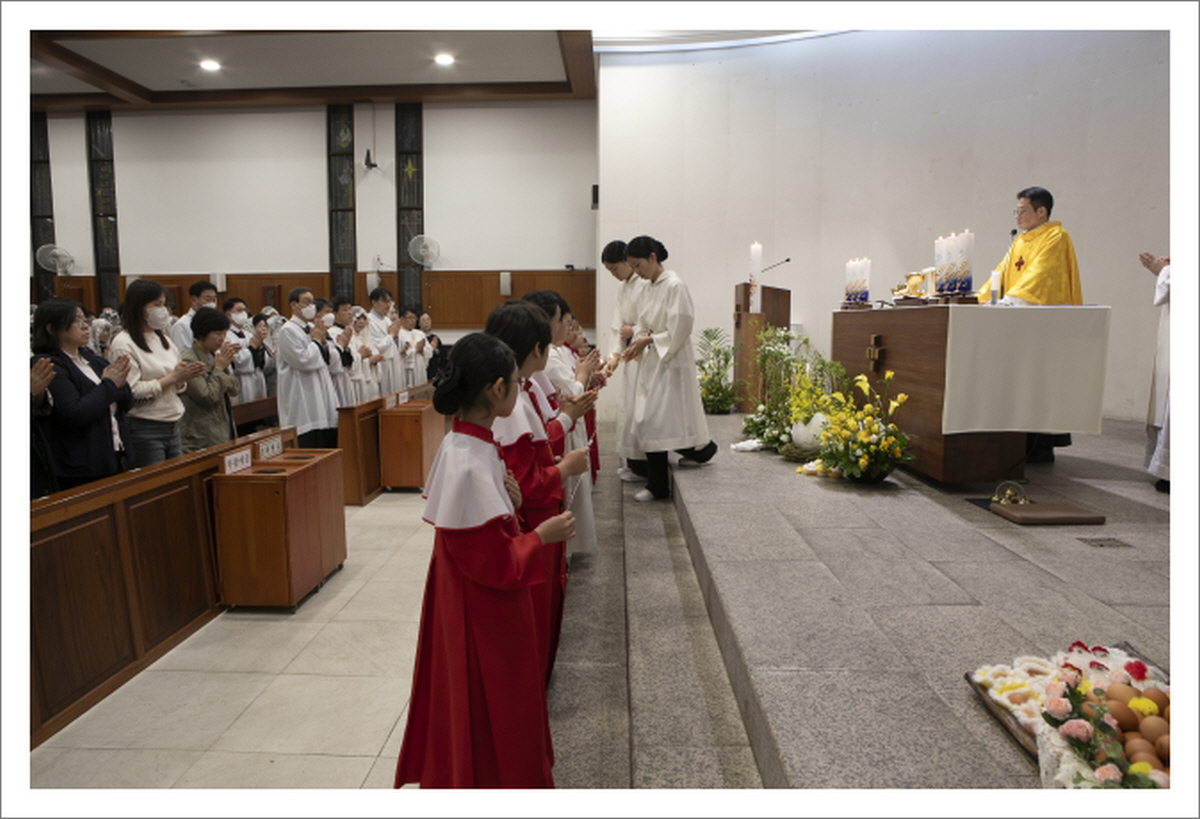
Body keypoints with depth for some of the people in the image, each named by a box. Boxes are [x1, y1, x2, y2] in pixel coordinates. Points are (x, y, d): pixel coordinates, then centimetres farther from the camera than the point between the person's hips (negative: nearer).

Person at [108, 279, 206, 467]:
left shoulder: (163, 339, 14)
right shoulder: (123, 344, -10)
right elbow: (131, 391, -20)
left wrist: (184, 377, -4)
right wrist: (173, 377, -16)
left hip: (173, 427, 7)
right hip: (144, 431, -7)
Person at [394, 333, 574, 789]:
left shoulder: (461, 445, 1)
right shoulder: (473, 464, -29)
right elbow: (496, 564, -26)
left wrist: (509, 504, -3)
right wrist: (540, 536, -12)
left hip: (472, 602, 9)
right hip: (484, 614, -9)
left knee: (473, 709, 26)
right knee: (490, 710, 11)